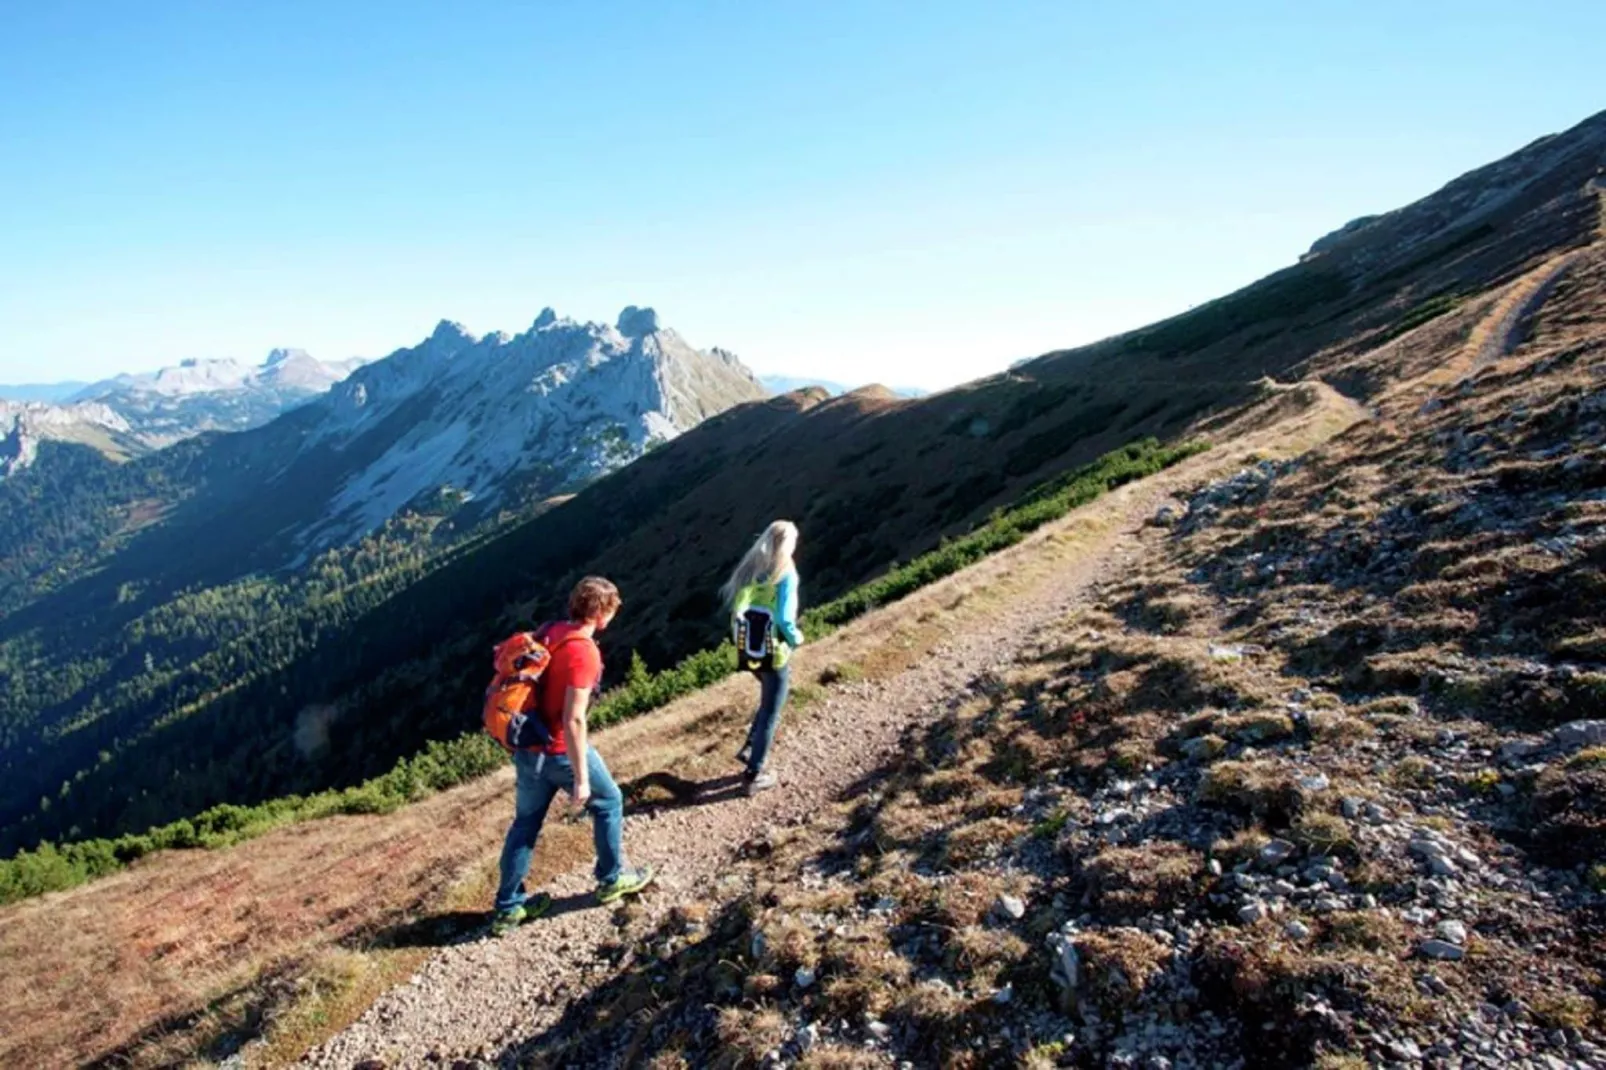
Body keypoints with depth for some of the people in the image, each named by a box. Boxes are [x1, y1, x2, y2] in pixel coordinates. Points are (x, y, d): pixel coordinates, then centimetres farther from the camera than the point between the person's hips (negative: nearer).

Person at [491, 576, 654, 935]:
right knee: (608, 802, 15)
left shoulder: (548, 632, 3)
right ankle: (612, 878, 30)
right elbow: (574, 720, -26)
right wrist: (581, 778, -20)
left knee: (525, 823, 18)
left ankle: (508, 907, 27)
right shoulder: (584, 652, -24)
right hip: (561, 751, -8)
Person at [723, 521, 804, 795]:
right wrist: (797, 638, -4)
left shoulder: (751, 568, 2)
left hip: (747, 651, 6)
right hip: (773, 654, -6)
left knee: (769, 700, 30)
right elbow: (784, 619, -22)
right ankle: (754, 776, 17)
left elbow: (736, 608, 5)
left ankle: (750, 747, 26)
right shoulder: (786, 575, -16)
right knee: (770, 715, 10)